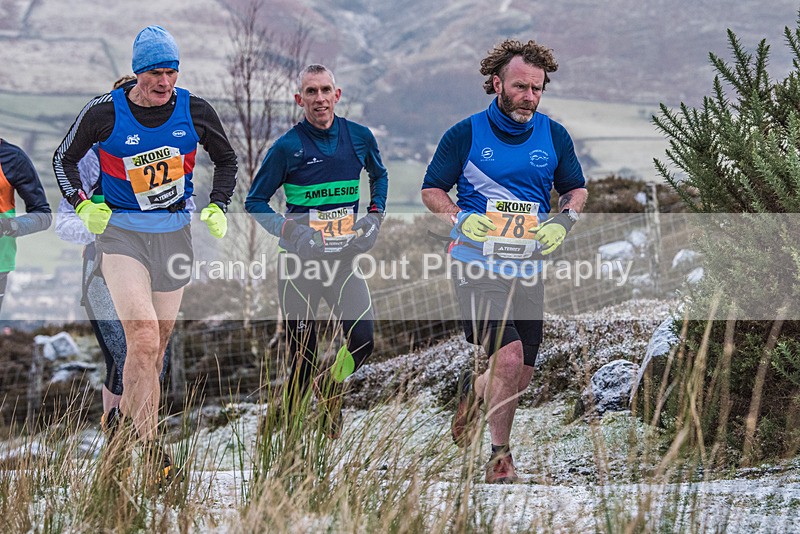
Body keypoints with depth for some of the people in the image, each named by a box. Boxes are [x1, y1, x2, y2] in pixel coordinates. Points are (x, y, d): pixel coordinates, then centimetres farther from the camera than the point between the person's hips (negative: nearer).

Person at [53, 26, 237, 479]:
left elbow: (226, 159, 16)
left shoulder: (195, 111, -3)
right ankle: (148, 448, -19)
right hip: (121, 233, -4)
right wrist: (83, 205, -6)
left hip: (175, 234, 4)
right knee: (144, 340, -19)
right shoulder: (105, 112, -9)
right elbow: (64, 158, 7)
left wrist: (218, 207, 4)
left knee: (156, 345, 9)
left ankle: (126, 420, 29)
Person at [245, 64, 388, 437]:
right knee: (303, 356, -1)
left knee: (362, 342, -12)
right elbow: (255, 202, 1)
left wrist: (375, 214, 8)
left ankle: (331, 385, 21)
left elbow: (379, 174, 24)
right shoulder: (287, 147, -7)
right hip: (299, 262, -2)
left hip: (343, 258, 2)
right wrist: (287, 229, -15)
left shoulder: (359, 137, 2)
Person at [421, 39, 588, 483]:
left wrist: (562, 220, -4)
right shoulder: (465, 134, -4)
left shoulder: (554, 136, 6)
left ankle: (474, 389, 43)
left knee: (522, 376, 8)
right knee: (509, 357, -20)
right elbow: (431, 189, 4)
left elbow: (576, 189, 18)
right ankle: (499, 458, -5)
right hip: (477, 263, -4)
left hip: (527, 268, 5)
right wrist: (460, 218, -16)